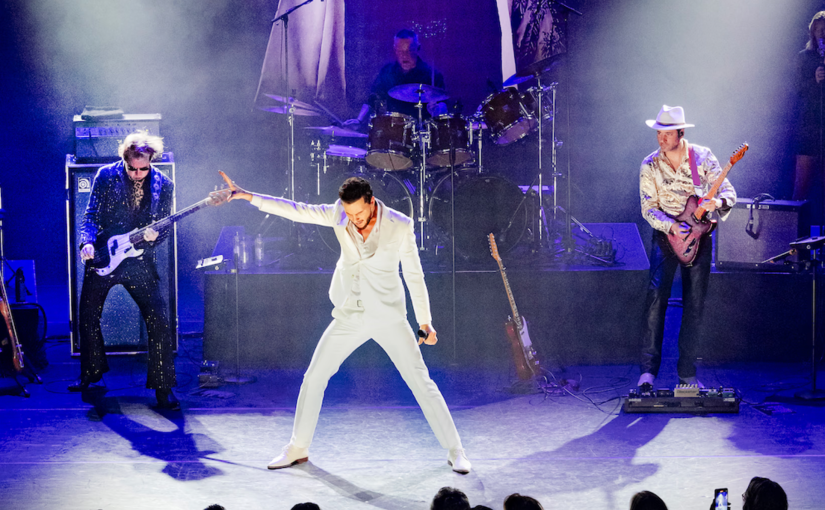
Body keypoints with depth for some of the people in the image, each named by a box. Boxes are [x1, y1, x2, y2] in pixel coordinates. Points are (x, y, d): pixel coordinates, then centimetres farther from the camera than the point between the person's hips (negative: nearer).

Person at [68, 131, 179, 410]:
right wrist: (87, 242, -22)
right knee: (88, 318, 12)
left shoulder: (164, 185, -4)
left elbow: (165, 227, 3)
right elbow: (91, 215, -4)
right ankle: (92, 372, 37)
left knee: (159, 321, -11)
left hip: (140, 261, -1)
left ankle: (163, 387, -1)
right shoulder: (106, 175, -6)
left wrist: (155, 235, -20)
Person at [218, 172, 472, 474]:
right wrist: (247, 196, -13)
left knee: (421, 382, -6)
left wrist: (425, 322, -2)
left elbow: (414, 275, -5)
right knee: (314, 377, 5)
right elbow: (295, 210, -7)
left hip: (389, 317, -3)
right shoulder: (338, 215, -7)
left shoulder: (400, 226, -13)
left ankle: (454, 450, 3)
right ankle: (298, 448, 20)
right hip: (349, 317, 3)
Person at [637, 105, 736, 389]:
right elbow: (648, 208, -4)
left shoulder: (703, 157, -4)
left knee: (694, 306, 2)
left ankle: (687, 374, 10)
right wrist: (671, 226, -20)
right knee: (656, 297, -17)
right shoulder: (650, 166, -3)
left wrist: (718, 201, -29)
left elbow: (728, 191, -6)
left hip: (698, 235, 1)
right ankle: (648, 369, -19)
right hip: (666, 235, -1)